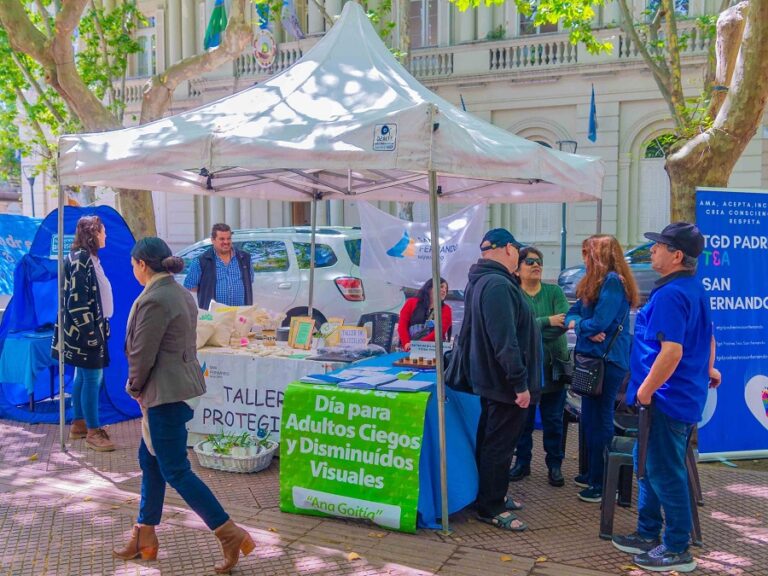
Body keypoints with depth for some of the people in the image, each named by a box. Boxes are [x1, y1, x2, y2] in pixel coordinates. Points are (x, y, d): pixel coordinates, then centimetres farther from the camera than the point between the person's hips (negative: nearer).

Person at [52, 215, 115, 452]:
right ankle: (93, 432, 0)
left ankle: (79, 424, 26)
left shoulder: (89, 258, 14)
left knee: (83, 377, 16)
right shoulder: (80, 258, -16)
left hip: (92, 327, 10)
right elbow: (77, 299, -21)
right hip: (85, 329, -10)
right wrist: (89, 332, -22)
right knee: (92, 378, -6)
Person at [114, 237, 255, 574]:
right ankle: (144, 539, 30)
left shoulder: (153, 300, -20)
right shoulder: (181, 294, 10)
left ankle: (231, 536, 2)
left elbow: (142, 354, -18)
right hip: (178, 387, 10)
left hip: (164, 394, -10)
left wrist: (134, 387, 1)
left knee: (175, 471, -2)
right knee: (149, 460, 18)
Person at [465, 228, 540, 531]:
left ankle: (493, 496, 34)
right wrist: (520, 383, -23)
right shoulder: (498, 285, -23)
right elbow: (505, 341, -28)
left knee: (489, 441, 19)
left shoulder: (480, 281, 11)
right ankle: (491, 508, 11)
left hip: (490, 380, 11)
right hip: (505, 383, -11)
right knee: (499, 446, 0)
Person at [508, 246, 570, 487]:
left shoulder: (555, 291, 1)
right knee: (524, 418, 10)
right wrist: (548, 321, -25)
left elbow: (563, 324, -13)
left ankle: (554, 465, 20)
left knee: (553, 420, 8)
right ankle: (522, 462, 24)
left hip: (553, 366, 0)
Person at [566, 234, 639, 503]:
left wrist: (577, 324, -3)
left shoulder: (613, 281, -15)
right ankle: (593, 474, 29)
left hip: (608, 361, -10)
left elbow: (598, 323, -23)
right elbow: (573, 313, 14)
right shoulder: (592, 283, 16)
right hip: (592, 358, 10)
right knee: (589, 419, 17)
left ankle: (604, 483, 5)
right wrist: (576, 322, -9)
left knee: (600, 421, -4)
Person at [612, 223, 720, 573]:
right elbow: (707, 337, 22)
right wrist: (707, 369, 32)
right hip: (686, 395, 11)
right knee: (652, 468, 19)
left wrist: (645, 389, -20)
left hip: (667, 399, -11)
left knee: (666, 474, 1)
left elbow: (672, 351, -29)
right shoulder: (695, 290, 11)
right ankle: (648, 535, 30)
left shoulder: (669, 295, -22)